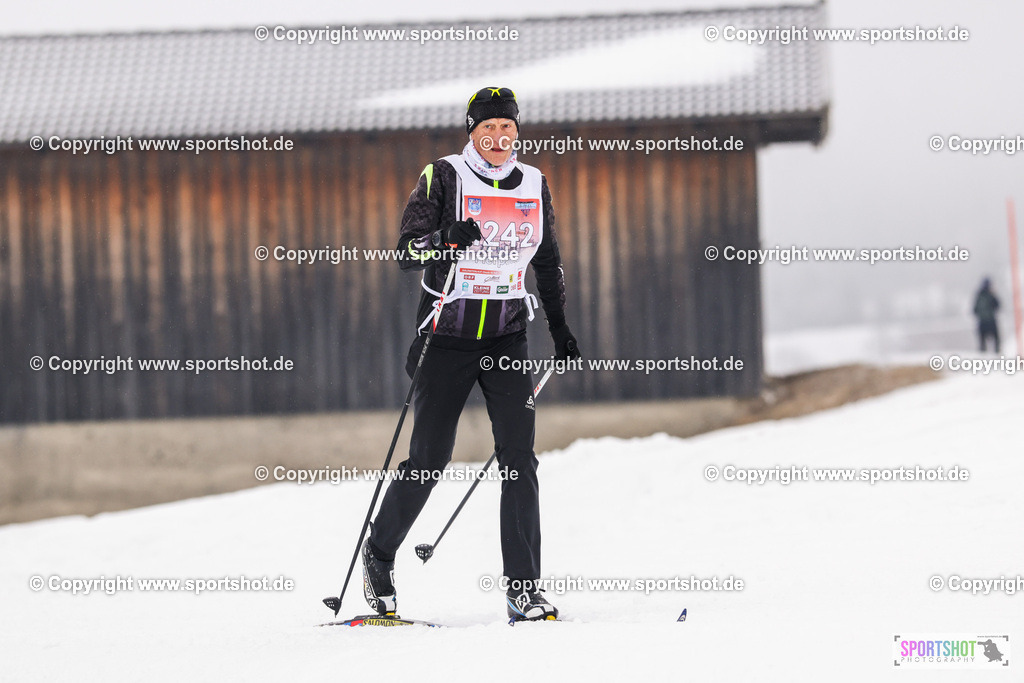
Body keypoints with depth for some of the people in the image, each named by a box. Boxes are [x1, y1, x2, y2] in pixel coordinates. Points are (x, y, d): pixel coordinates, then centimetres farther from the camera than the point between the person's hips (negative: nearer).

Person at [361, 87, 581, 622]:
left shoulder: (533, 185, 8)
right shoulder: (444, 177, -5)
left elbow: (547, 262, 20)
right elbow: (407, 250, -10)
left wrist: (560, 328, 19)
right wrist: (447, 242, -30)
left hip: (507, 336, 3)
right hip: (447, 336, -3)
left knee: (518, 456, -9)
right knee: (427, 461, -1)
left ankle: (524, 588, -9)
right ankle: (378, 554, 23)